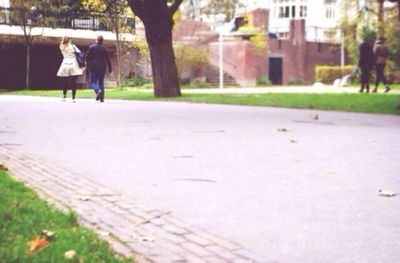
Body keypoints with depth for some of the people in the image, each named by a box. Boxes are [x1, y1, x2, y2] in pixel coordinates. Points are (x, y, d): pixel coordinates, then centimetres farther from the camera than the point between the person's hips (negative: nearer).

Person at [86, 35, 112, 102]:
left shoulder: (91, 47, -3)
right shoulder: (104, 49, 4)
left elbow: (87, 57, -3)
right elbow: (108, 60, 6)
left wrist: (88, 64, 12)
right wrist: (110, 69, 12)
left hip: (94, 67, -3)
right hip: (102, 67, 3)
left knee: (93, 82, 1)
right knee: (101, 82, 10)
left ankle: (98, 90, -30)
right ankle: (102, 98, 4)